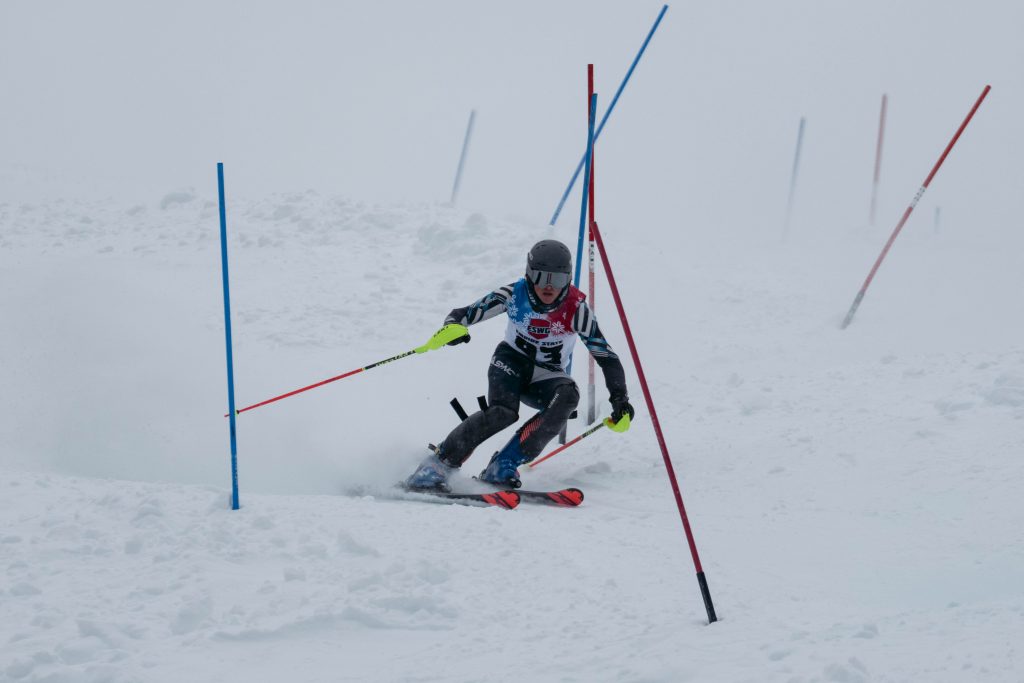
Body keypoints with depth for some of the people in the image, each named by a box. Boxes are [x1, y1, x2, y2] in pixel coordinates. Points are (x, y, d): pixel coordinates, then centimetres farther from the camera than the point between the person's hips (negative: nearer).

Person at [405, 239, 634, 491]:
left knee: (567, 397, -33)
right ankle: (438, 463, -24)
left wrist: (620, 399, -28)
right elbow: (463, 315, -14)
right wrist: (452, 327, -38)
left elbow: (605, 355, -16)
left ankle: (503, 466, -29)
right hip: (512, 361, -1)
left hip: (547, 376, 1)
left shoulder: (576, 308, -20)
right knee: (503, 412, -33)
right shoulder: (514, 295, -17)